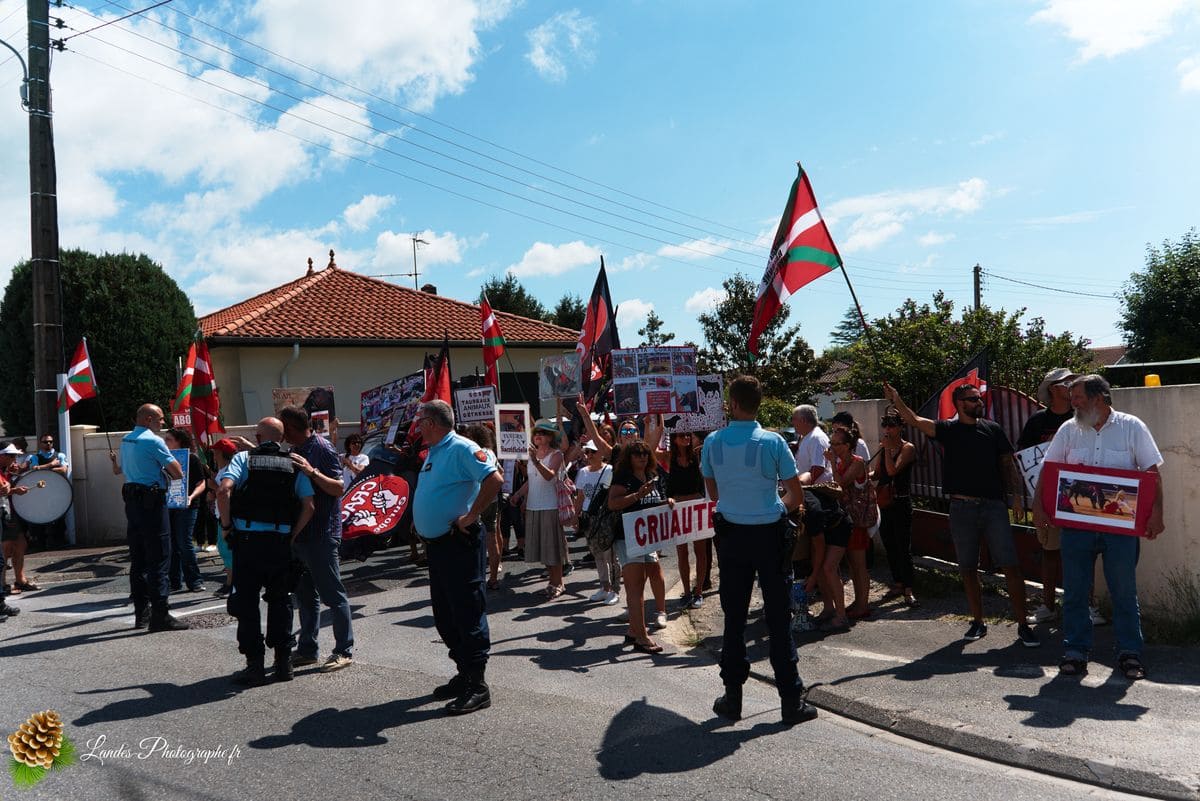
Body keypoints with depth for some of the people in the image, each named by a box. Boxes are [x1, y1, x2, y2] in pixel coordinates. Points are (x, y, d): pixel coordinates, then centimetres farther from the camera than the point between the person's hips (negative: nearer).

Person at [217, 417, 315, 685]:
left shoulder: (243, 458, 1)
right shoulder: (294, 465, 7)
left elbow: (224, 491, -16)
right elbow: (308, 506, -2)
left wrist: (226, 525, -4)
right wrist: (292, 536, 7)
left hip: (247, 539, -2)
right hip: (280, 541, 2)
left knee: (246, 603, 7)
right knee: (280, 601, 14)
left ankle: (255, 665, 8)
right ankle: (283, 662, 16)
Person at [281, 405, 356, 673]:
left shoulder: (322, 448, -11)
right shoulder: (295, 451, 13)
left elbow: (339, 488, -18)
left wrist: (312, 472, -29)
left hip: (322, 533, -9)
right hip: (299, 533, 9)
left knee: (332, 594, -2)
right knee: (305, 594, 15)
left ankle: (344, 651, 6)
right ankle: (307, 649, 24)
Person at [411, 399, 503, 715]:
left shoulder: (462, 449, -15)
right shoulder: (433, 452, 16)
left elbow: (495, 479, -28)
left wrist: (471, 516, -23)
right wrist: (419, 523, 16)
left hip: (458, 544, -10)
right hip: (435, 544, 10)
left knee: (468, 614, -4)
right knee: (444, 615, 16)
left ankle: (477, 687, 3)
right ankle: (464, 674, 29)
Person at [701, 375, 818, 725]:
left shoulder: (713, 442, -3)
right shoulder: (773, 441, -10)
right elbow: (795, 495, -5)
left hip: (731, 535, 2)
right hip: (769, 533, -2)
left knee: (734, 618, 9)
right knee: (778, 617, 5)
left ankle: (732, 698, 16)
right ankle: (791, 699, 10)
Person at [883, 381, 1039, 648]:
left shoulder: (993, 429, 7)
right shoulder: (947, 429, 3)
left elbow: (1008, 464, 10)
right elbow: (915, 420, -12)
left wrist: (1016, 495, 2)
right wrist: (895, 401, -28)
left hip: (993, 506, 0)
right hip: (962, 508, 0)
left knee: (1011, 567, -4)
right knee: (968, 569, 9)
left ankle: (1022, 625, 5)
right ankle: (978, 622, 23)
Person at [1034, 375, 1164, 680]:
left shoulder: (1131, 427, 0)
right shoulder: (1069, 429, 7)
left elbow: (1152, 472, -2)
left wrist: (1156, 514, -11)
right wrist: (1039, 505, -4)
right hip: (1076, 525, 2)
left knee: (1124, 591, 6)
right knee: (1074, 591, 6)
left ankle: (1129, 652, 19)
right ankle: (1075, 651, 16)